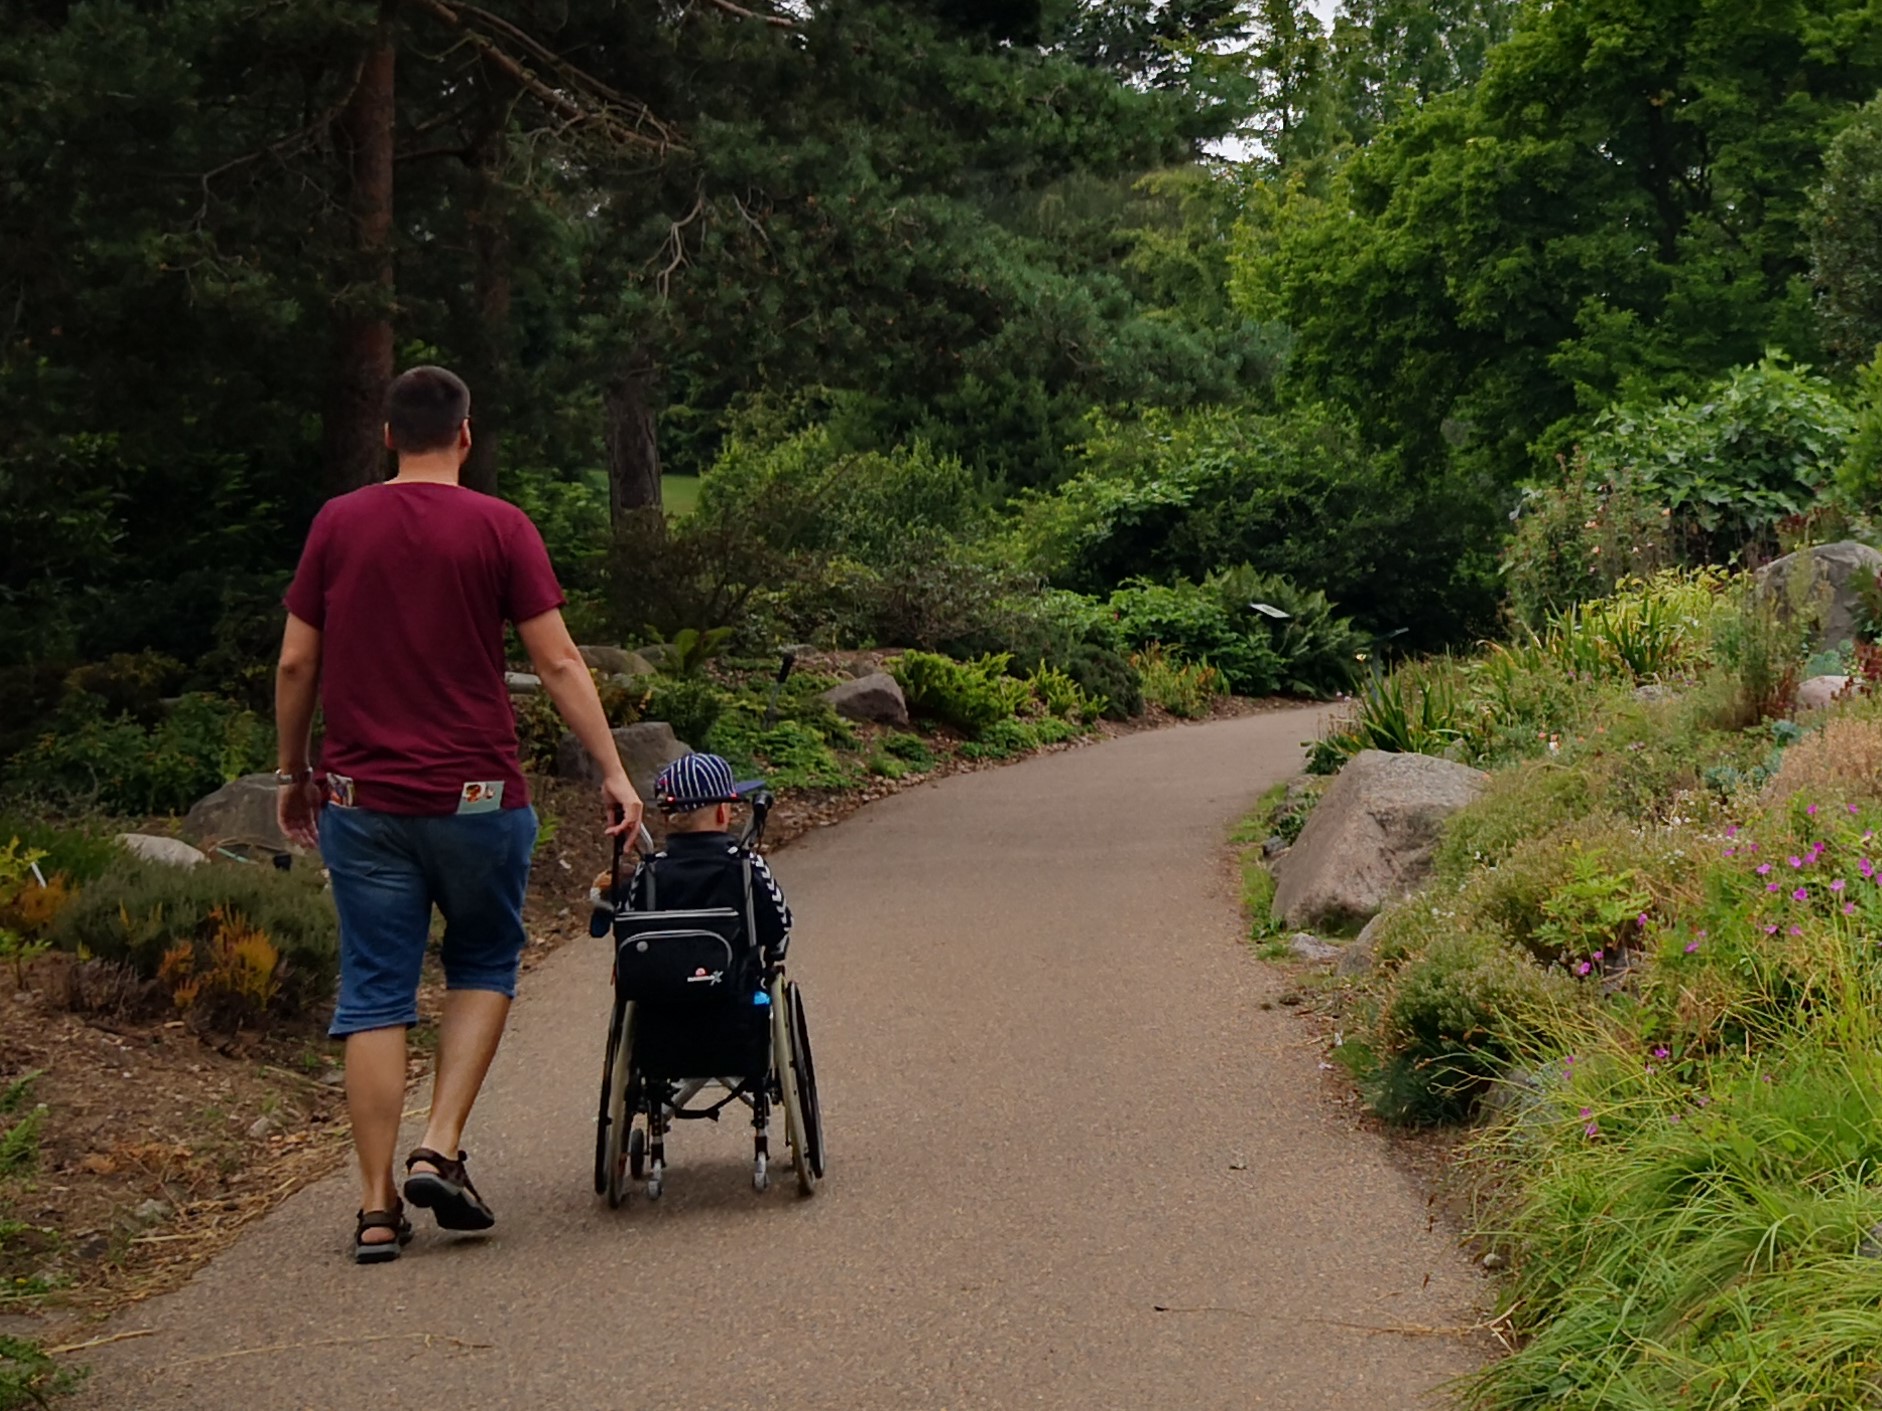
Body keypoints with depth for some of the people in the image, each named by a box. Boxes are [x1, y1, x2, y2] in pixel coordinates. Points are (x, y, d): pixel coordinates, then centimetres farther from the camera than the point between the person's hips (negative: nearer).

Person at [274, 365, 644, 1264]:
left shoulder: (337, 525, 4)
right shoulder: (500, 528, -3)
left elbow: (296, 664, 6)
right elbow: (558, 664, -6)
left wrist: (293, 772, 17)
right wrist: (613, 772, -1)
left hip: (361, 798, 2)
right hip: (475, 795, -2)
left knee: (375, 995, 5)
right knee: (483, 963, 18)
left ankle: (377, 1207, 4)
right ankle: (440, 1150, 3)